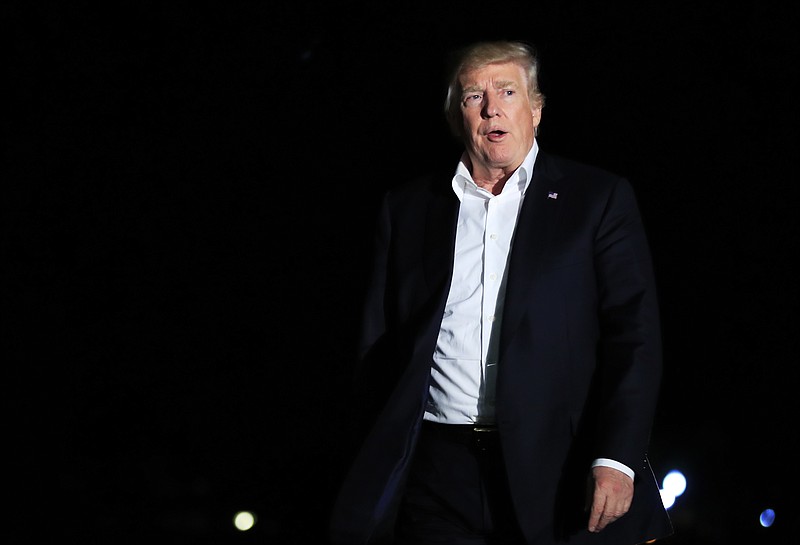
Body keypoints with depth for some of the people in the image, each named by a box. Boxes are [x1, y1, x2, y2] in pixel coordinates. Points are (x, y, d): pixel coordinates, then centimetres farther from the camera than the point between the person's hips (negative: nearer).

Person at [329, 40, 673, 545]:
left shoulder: (601, 199, 5)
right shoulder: (408, 208, 13)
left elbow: (635, 334, -2)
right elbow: (380, 339, 14)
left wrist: (617, 459, -12)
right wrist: (381, 456, 3)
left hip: (558, 473, -2)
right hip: (438, 475, 2)